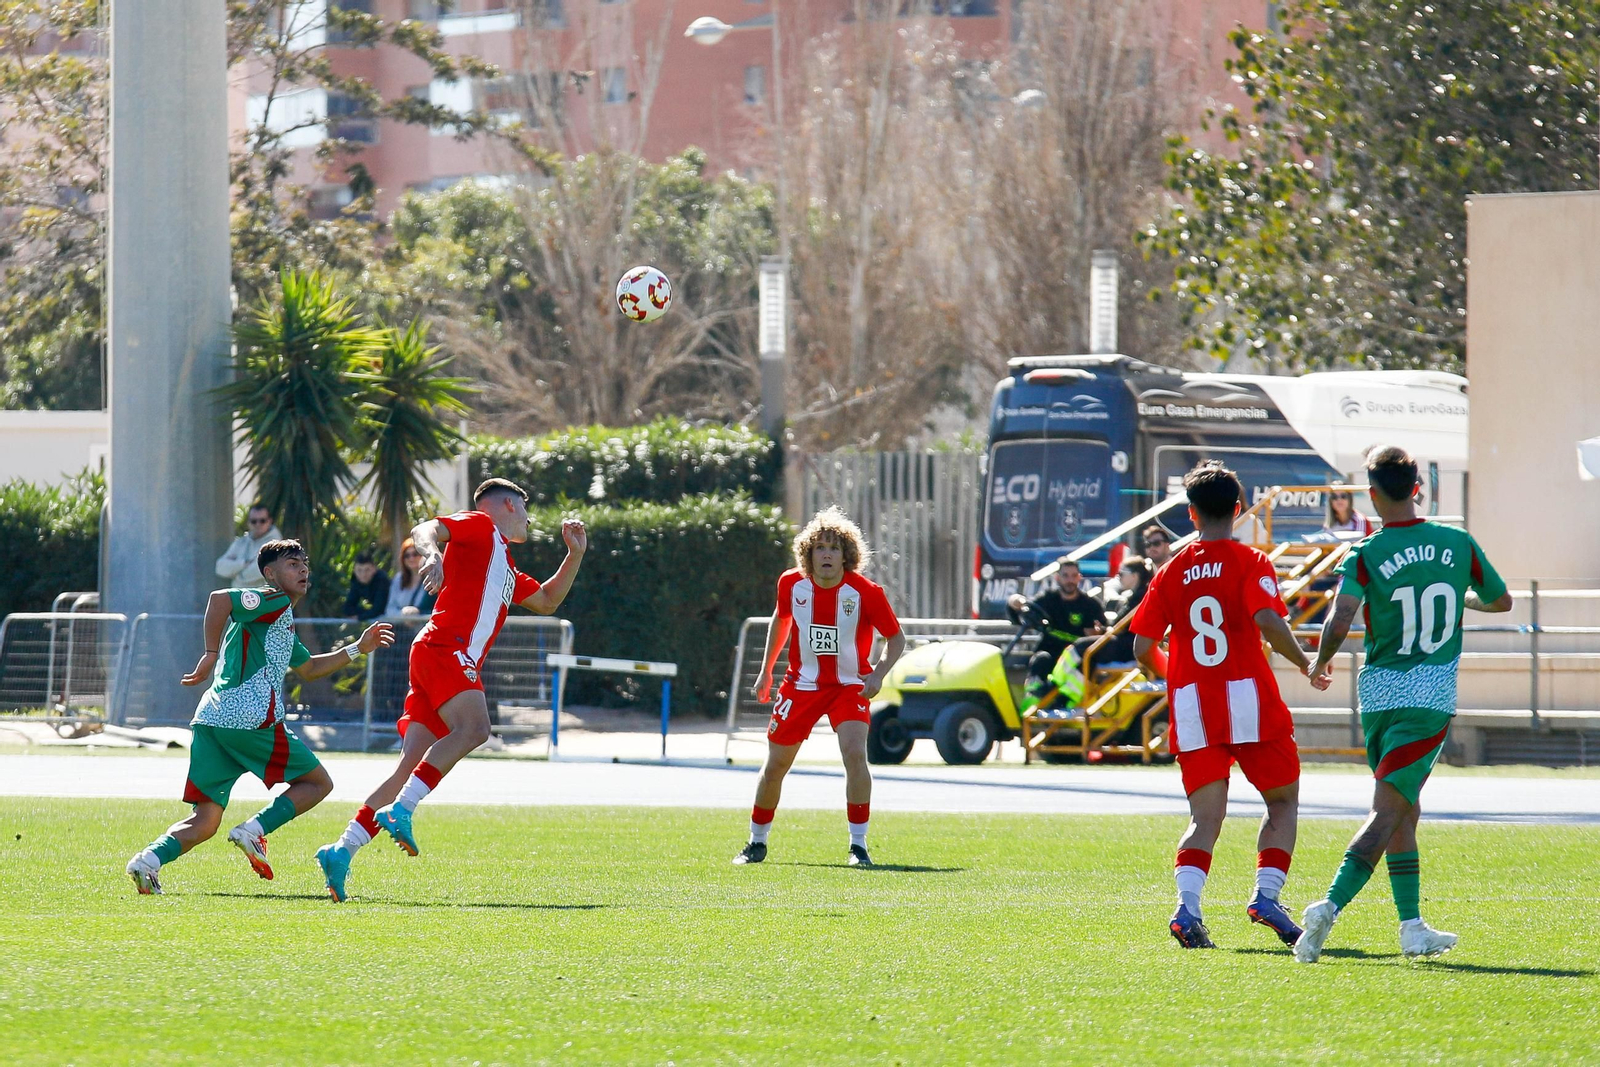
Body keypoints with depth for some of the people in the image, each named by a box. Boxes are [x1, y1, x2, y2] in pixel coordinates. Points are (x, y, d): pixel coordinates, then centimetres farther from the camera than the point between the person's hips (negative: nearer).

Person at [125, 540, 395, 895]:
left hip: (212, 719, 9)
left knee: (205, 822, 4)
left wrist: (358, 649, 38)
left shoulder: (282, 620, 32)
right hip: (251, 717, -9)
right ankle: (253, 831, -10)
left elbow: (308, 668, 43)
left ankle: (149, 860, -18)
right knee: (317, 783, 6)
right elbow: (220, 598, -15)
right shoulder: (274, 603, 1)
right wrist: (211, 654, -15)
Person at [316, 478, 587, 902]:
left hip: (458, 663, 9)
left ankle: (341, 852, -6)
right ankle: (400, 811, -39)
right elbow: (426, 530, -6)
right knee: (473, 728, -30)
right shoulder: (480, 525, 9)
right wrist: (433, 554, -28)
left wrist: (575, 555, 33)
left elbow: (547, 601, 43)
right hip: (445, 647, -9)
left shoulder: (506, 570, 34)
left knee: (411, 770, 0)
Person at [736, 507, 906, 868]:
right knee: (775, 764, 4)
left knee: (855, 753, -24)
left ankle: (858, 845, -14)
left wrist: (879, 673, -25)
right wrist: (766, 671, 16)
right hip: (801, 685, 3)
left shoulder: (865, 592, -18)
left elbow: (896, 637, -8)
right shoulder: (792, 584, -9)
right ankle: (756, 842, 24)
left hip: (849, 685, -3)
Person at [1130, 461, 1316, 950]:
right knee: (1283, 800, 15)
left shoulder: (1172, 572, 8)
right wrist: (1306, 663, -3)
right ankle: (1266, 895, -2)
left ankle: (1187, 906, -19)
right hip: (1249, 699, -3)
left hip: (1191, 706, 3)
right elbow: (1268, 622, -18)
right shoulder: (1250, 563, -2)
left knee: (1205, 818, 4)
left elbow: (1142, 646, 5)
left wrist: (1169, 677, 25)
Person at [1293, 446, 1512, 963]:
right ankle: (1330, 906, -26)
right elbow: (1501, 601, 16)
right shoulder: (1459, 544, 1)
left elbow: (1339, 623, -18)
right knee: (1388, 812, -8)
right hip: (1433, 693, -1)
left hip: (1380, 692, 1)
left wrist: (1320, 663, 2)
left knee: (1403, 811, 15)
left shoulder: (1365, 556, -6)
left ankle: (1413, 926, 16)